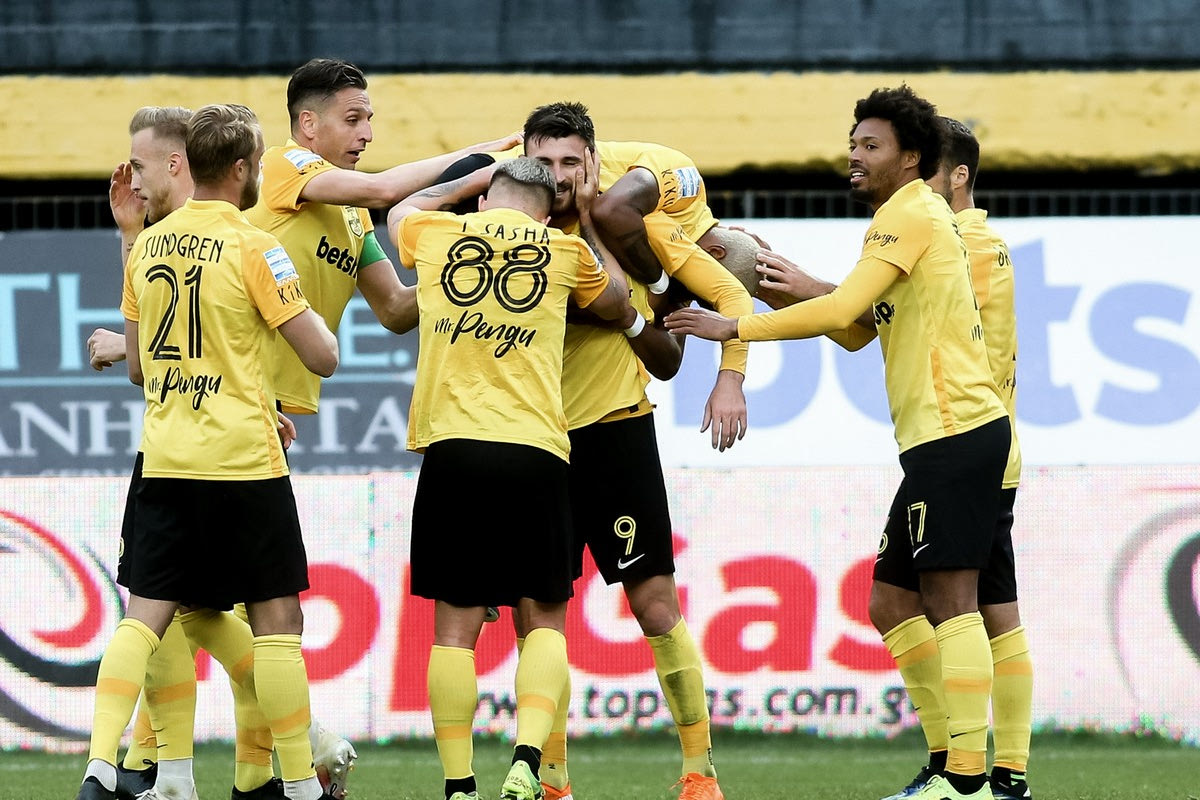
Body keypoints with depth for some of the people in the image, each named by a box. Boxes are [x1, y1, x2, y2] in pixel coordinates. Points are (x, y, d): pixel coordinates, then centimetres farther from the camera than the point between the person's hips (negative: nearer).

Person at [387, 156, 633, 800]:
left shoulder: (434, 234, 11)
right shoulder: (566, 251, 10)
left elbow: (402, 211, 37)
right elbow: (621, 311, 30)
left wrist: (483, 173, 41)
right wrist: (586, 223, 33)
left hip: (452, 450, 0)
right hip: (535, 454, 0)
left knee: (456, 625, 4)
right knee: (543, 619, 9)